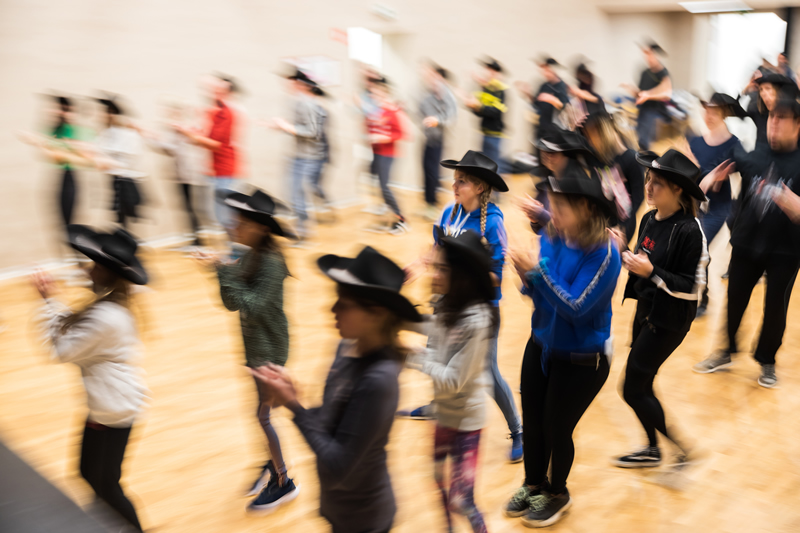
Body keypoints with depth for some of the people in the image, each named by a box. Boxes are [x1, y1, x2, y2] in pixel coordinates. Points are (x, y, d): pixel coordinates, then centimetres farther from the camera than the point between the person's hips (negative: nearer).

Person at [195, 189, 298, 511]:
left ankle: (284, 483, 17)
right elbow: (233, 304, 3)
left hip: (270, 348, -8)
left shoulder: (270, 262, -23)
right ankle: (273, 464, 39)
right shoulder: (249, 258, 2)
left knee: (262, 415, 1)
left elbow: (254, 306, -30)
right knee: (262, 413, 19)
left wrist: (223, 271, -28)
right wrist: (221, 270, -13)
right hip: (255, 346, 8)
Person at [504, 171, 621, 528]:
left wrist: (537, 272, -33)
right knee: (531, 423, 16)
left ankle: (557, 493, 38)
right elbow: (539, 293, 2)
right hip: (540, 346, 5)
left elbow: (576, 307, -26)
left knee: (557, 430, 10)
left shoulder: (603, 253, -23)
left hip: (582, 360, -5)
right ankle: (533, 484, 42)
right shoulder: (551, 238, -7)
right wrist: (526, 277, -20)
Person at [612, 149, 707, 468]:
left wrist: (651, 272, -29)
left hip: (669, 320, -8)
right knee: (642, 384, 18)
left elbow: (692, 288, -20)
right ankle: (652, 449, 38)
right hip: (645, 310, 8)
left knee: (633, 389, -4)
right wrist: (624, 252, -6)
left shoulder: (689, 230, -21)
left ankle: (683, 448, 13)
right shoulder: (649, 220, 1)